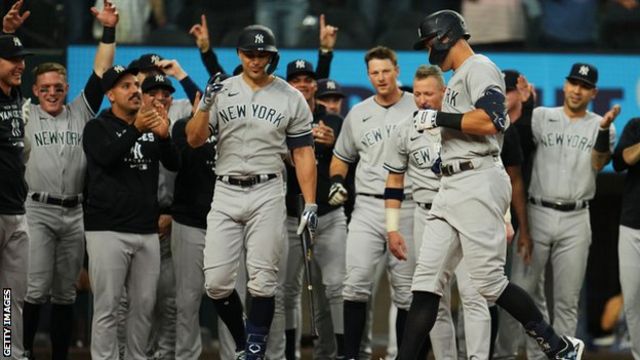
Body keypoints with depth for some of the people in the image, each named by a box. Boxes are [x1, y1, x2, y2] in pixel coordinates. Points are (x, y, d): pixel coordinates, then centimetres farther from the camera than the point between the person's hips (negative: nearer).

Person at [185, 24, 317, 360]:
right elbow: (194, 140, 0)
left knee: (262, 279, -5)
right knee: (216, 281, -4)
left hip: (267, 193, -2)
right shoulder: (222, 91, 6)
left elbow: (303, 152, 4)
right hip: (226, 193, 2)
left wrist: (310, 203, -4)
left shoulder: (290, 98, 3)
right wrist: (206, 105, -18)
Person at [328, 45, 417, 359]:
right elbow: (341, 156, 23)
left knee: (406, 287, 3)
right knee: (356, 282, -10)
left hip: (408, 208, -2)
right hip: (367, 207, 2)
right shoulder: (357, 115, 13)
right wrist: (336, 181, 5)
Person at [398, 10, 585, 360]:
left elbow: (489, 121, -21)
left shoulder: (479, 68, -6)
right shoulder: (457, 79, 24)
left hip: (478, 183, -10)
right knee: (425, 280, 2)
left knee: (489, 282, -11)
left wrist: (438, 118, -15)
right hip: (451, 187, 10)